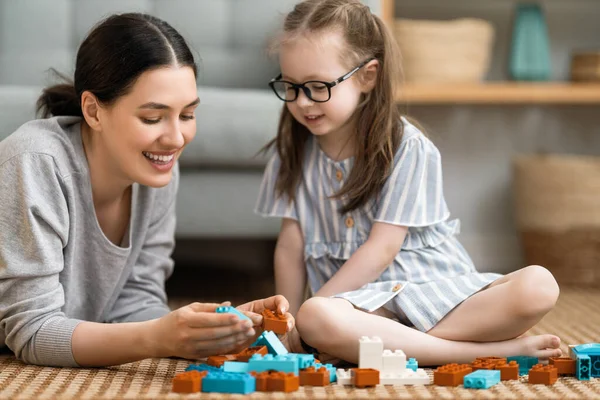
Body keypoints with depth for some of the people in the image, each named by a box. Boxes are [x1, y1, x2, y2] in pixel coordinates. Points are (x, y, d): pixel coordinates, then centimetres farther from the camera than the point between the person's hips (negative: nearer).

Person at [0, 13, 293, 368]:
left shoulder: (160, 172, -6)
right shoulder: (35, 165, -23)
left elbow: (135, 303, -3)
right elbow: (30, 331, -23)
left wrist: (221, 327, -20)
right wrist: (157, 338, -35)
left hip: (81, 374, 6)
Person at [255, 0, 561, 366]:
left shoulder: (408, 147, -6)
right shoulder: (293, 150, 7)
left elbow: (381, 249, -10)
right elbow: (291, 244, 7)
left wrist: (313, 307, -11)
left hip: (439, 289, -2)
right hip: (364, 304, 2)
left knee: (539, 286, -27)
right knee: (315, 321, -37)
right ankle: (492, 349, -29)